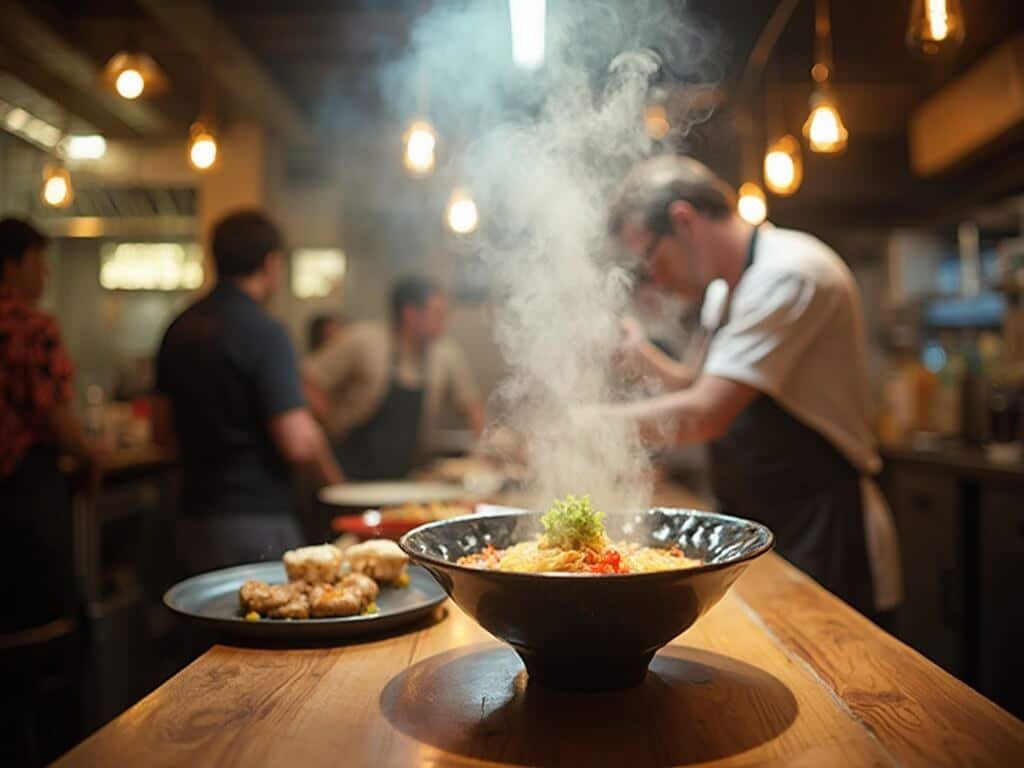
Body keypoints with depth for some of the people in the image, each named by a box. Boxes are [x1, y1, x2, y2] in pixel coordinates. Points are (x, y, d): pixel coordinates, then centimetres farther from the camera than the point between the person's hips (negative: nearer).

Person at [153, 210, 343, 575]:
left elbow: (162, 429, 15)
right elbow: (297, 442, -19)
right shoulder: (264, 332, -15)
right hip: (256, 521, -8)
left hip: (194, 519, 8)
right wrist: (335, 484, -2)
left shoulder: (180, 329, 8)